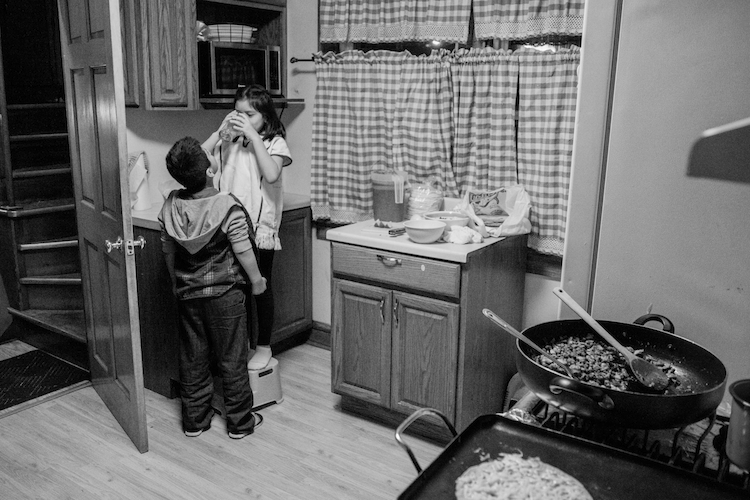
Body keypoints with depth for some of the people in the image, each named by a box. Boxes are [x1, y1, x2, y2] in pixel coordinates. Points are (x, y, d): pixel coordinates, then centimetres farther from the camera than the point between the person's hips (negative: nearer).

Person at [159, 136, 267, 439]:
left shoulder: (171, 206, -4)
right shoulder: (228, 207, -20)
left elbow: (168, 250, 6)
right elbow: (243, 252, -14)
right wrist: (257, 280, 1)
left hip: (187, 294, 4)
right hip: (224, 294, -4)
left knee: (192, 358, 16)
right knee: (231, 359, 8)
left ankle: (194, 420, 27)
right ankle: (240, 422, 20)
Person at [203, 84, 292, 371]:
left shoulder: (275, 143, -3)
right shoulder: (229, 142, 7)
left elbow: (271, 174, -21)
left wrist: (253, 136, -18)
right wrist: (222, 130, -6)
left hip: (259, 228, -3)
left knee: (261, 287, 8)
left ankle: (263, 347, 24)